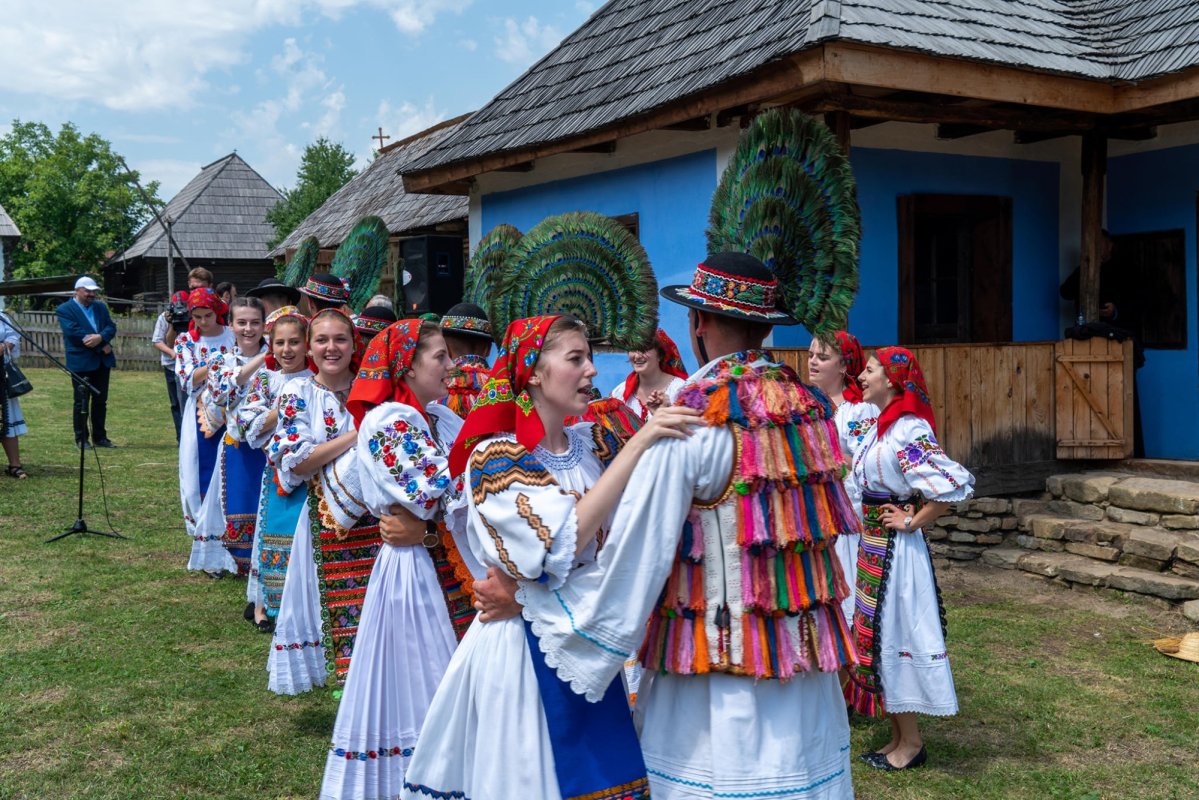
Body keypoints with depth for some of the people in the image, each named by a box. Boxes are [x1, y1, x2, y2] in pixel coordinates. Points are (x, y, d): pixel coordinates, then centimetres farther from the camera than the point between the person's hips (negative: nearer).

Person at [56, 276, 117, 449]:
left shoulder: (100, 307, 14)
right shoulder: (64, 310, -4)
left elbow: (111, 327, 4)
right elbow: (74, 332, -16)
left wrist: (100, 337, -19)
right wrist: (102, 346, -16)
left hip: (102, 361, 5)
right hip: (81, 362, -5)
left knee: (101, 401, 9)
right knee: (81, 401, 1)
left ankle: (100, 437, 16)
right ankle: (81, 439, 8)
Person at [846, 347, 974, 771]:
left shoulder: (908, 431, -19)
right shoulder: (878, 426, 9)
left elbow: (952, 485, -30)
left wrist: (912, 522, -19)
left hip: (893, 546, -9)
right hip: (872, 541, 9)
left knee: (894, 636, 1)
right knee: (877, 633, 14)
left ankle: (911, 742, 16)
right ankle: (899, 737, 26)